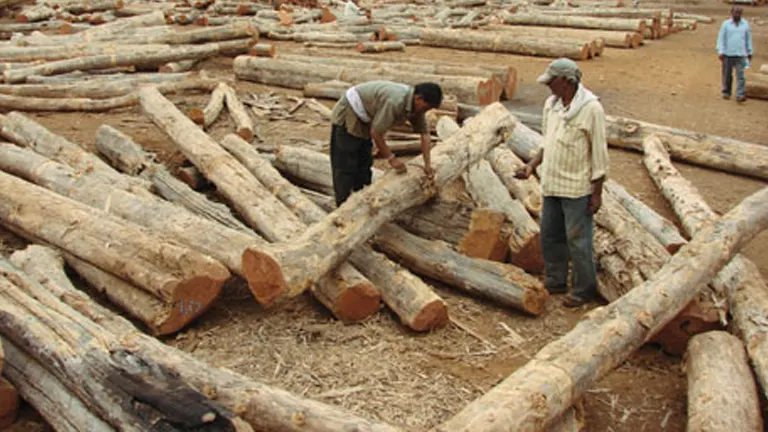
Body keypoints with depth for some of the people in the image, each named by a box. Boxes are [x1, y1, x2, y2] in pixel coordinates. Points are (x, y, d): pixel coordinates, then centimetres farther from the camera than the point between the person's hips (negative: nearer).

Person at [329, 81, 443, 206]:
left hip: (362, 123, 10)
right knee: (345, 167, -8)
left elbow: (424, 134, 0)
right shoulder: (395, 102, -35)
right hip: (346, 118, -10)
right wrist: (391, 158, -20)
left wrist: (427, 164, -5)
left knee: (364, 165, 14)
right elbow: (375, 132, -30)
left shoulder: (416, 106, -7)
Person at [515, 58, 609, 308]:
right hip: (551, 184, 7)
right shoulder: (551, 104, 5)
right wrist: (532, 166, 3)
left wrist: (597, 192, -12)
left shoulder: (590, 108, -15)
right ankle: (556, 282, 32)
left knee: (578, 240, 3)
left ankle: (583, 289, 19)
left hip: (577, 188, -7)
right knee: (550, 236, 16)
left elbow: (599, 153, -13)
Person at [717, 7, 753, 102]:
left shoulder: (745, 24, 8)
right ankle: (726, 92, 23)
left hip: (740, 55, 1)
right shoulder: (726, 24, 2)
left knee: (740, 75, -8)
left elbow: (748, 39, 15)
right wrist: (720, 52, -9)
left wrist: (749, 52, 17)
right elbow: (721, 38, 0)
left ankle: (740, 95, -12)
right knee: (727, 74, 7)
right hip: (728, 54, -1)